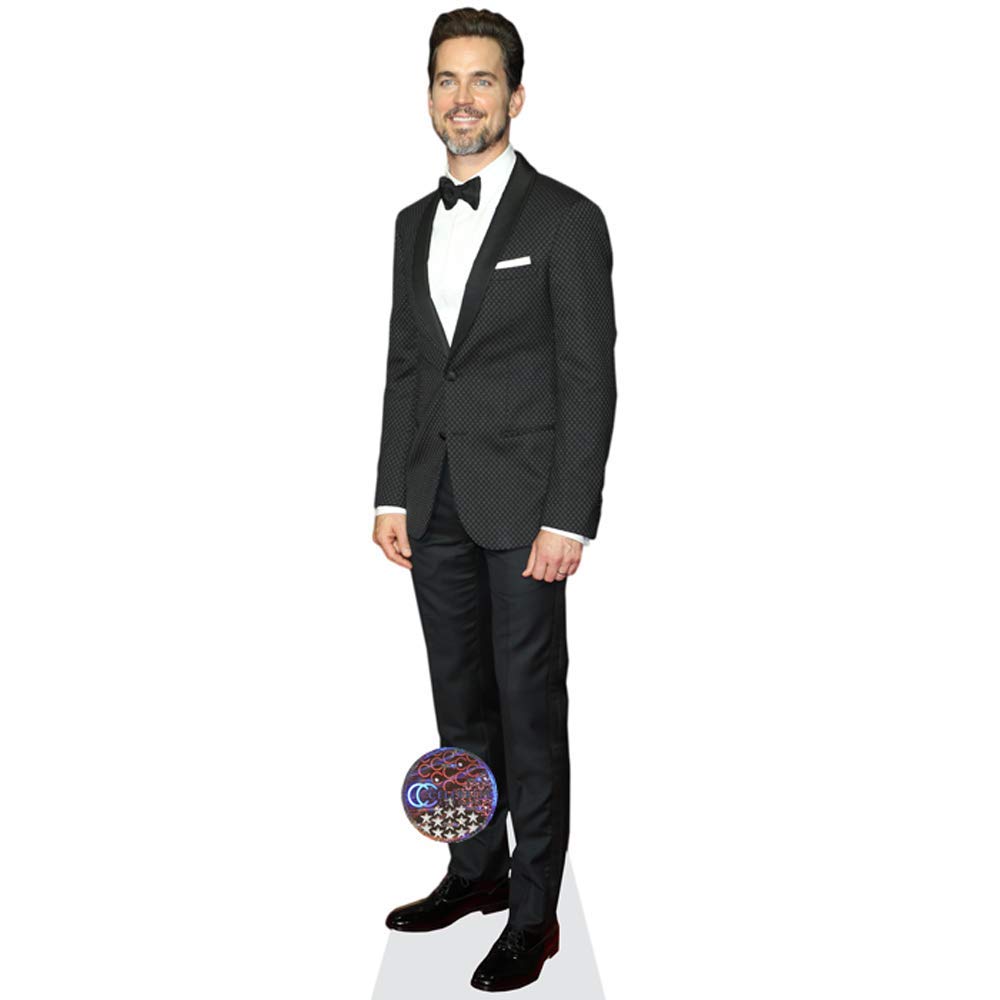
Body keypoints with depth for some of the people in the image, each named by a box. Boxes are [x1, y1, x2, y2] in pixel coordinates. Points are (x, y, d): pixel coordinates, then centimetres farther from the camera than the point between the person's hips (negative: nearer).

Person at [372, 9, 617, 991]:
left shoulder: (565, 219, -5)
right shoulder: (415, 224, 14)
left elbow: (589, 378, -9)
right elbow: (404, 368, 15)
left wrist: (568, 517, -14)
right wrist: (392, 495, 8)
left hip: (522, 504, -6)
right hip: (436, 504, 6)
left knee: (529, 705, 0)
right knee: (460, 699, 14)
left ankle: (534, 912, 11)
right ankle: (476, 869, 29)